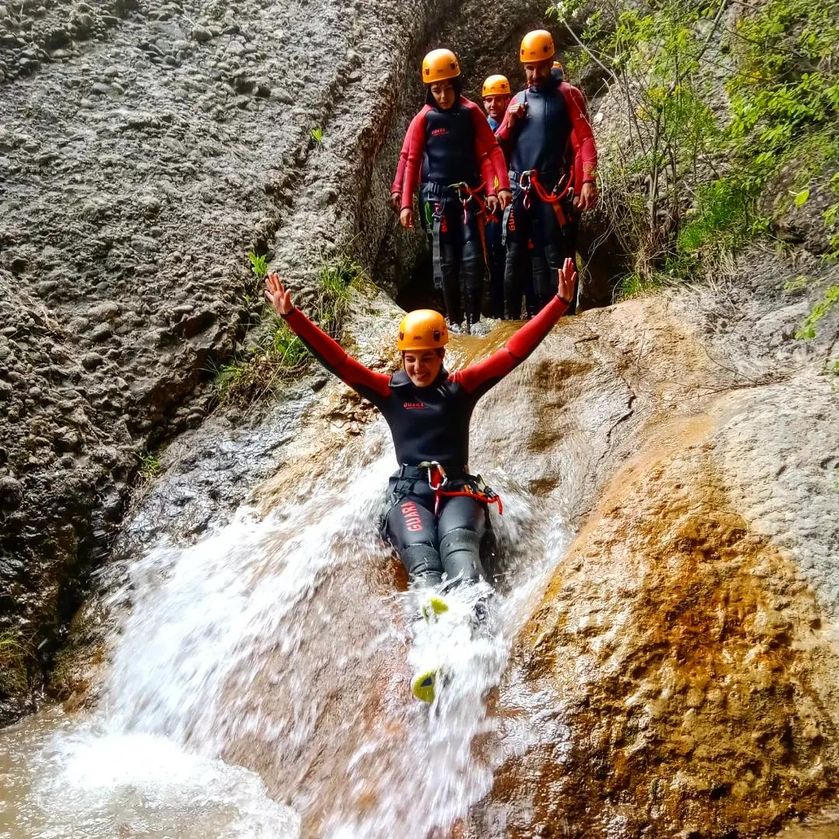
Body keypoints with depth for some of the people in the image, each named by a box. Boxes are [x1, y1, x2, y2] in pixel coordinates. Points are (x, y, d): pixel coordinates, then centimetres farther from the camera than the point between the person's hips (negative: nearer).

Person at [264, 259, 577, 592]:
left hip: (458, 491, 0)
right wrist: (291, 315, -5)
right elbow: (337, 361, 3)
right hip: (409, 493, 0)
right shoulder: (390, 391, 9)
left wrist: (560, 302, -2)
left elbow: (514, 351, 4)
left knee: (458, 544, -32)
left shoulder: (460, 387, 9)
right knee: (420, 555, -29)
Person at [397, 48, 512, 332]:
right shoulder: (424, 118, -1)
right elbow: (411, 161, 1)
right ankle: (454, 320, 10)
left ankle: (474, 319, 0)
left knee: (472, 258, -6)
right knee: (446, 261, 1)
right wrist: (406, 204, -4)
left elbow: (491, 150, 0)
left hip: (469, 195, 1)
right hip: (437, 197, -1)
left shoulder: (471, 112, 1)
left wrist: (501, 185, -12)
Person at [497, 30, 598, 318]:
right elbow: (498, 146, 18)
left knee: (554, 254, -6)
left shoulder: (567, 94, 4)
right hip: (519, 188, 4)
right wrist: (510, 121, -2)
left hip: (552, 186, -4)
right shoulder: (518, 99, 17)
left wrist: (588, 180, -15)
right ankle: (511, 316, 7)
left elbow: (585, 138, -3)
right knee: (514, 252, 3)